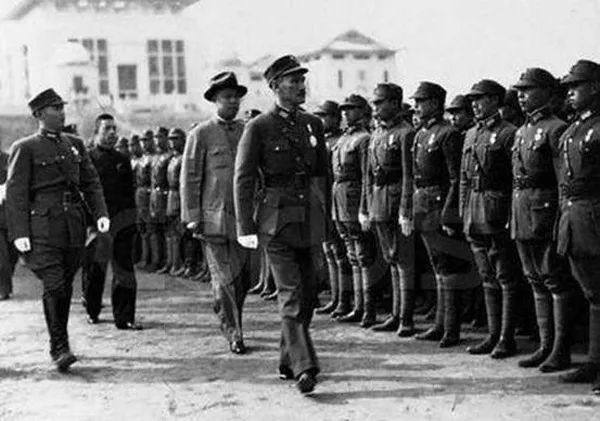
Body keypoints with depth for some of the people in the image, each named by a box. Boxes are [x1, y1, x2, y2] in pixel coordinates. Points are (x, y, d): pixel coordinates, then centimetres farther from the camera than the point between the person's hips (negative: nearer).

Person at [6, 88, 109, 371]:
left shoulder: (75, 145, 16)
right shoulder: (24, 149, 0)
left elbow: (90, 182, 16)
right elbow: (15, 192, -4)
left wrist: (100, 213, 0)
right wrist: (19, 233, -12)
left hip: (74, 227, 5)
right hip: (42, 228, -5)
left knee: (66, 287, 9)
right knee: (54, 286, -12)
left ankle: (58, 343, 22)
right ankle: (59, 348, -7)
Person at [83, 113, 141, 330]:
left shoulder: (123, 160, 14)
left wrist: (132, 220, 10)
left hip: (122, 221, 3)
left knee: (124, 270, -2)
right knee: (94, 270, 7)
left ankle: (125, 318, -1)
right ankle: (92, 312, 27)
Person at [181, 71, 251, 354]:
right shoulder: (201, 134, -1)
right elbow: (189, 178, -2)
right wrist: (192, 217, -8)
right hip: (215, 218, -4)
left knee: (244, 279, 7)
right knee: (225, 279, -5)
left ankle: (226, 316, 30)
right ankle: (233, 333, 6)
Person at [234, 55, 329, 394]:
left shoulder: (313, 124, 11)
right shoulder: (259, 128, -5)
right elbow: (243, 179, -6)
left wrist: (326, 218, 18)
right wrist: (245, 228, -11)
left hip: (309, 222, 6)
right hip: (277, 222, -5)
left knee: (309, 294, 9)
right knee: (292, 296, -11)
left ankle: (288, 361, 24)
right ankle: (304, 367, -13)